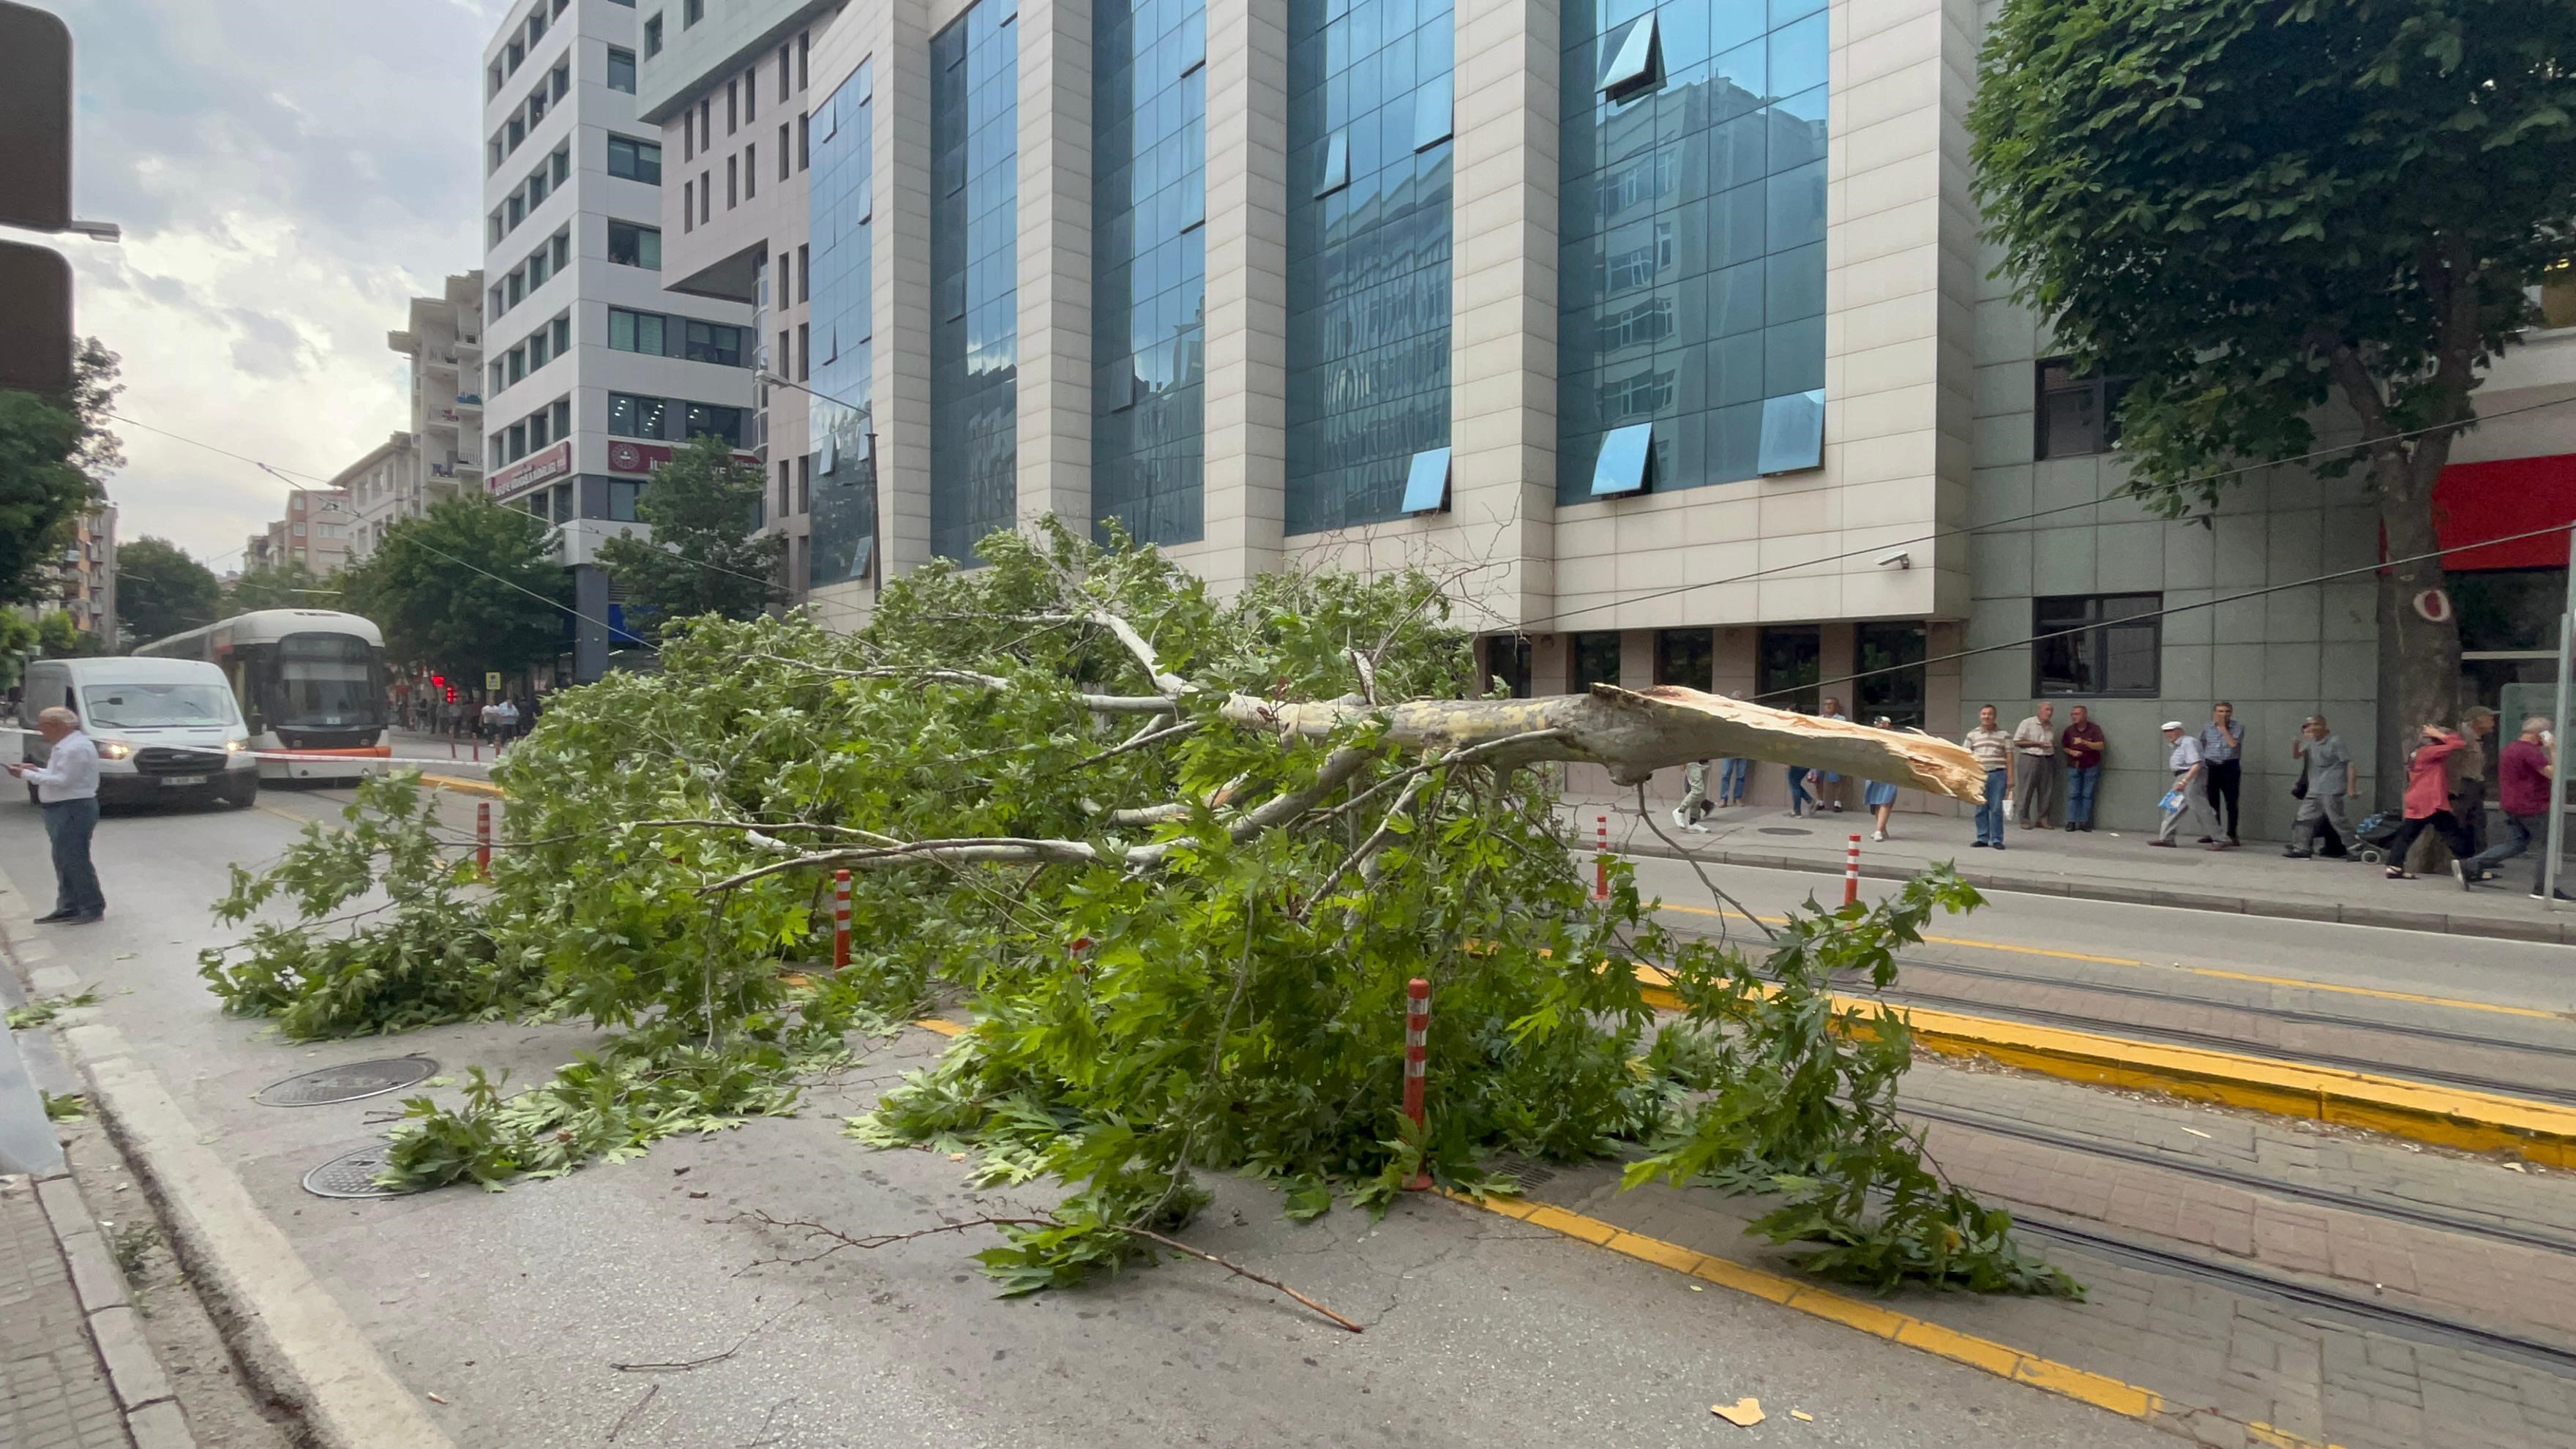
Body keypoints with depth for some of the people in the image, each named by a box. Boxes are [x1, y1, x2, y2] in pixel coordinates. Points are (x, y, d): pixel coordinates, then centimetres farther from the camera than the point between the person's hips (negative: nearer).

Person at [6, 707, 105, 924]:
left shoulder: (77, 748, -18)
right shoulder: (65, 745, 15)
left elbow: (63, 780, -21)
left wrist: (27, 774, -13)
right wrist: (35, 769, 10)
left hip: (73, 810, -11)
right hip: (62, 810, 11)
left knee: (75, 860, -7)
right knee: (63, 861, 13)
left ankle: (93, 907, -1)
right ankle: (68, 908, 19)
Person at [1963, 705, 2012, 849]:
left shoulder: (2004, 735, 5)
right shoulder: (1972, 735, 9)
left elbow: (2009, 757, 3)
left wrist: (2010, 777, -3)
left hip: (1998, 775, -2)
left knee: (1996, 809, -1)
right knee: (1981, 809, 5)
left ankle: (1996, 840, 5)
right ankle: (1982, 839, 12)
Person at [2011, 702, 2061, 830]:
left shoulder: (2052, 727, 14)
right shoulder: (2027, 723, -3)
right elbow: (2017, 742, -6)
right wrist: (2037, 744, -12)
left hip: (2048, 760, 5)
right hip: (2030, 759, -5)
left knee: (2046, 792, 4)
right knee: (2026, 791, -4)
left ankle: (2042, 819, 13)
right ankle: (2024, 820, 3)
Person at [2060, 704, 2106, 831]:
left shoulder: (2094, 729, -7)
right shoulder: (2069, 730, 2)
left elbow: (2101, 746, -16)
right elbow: (2063, 746, 11)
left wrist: (2084, 742, -28)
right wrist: (2071, 752, -10)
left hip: (2091, 767, -2)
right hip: (2074, 767, 2)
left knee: (2087, 795, 1)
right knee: (2073, 795, -2)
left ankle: (2084, 822, 5)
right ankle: (2071, 822, -2)